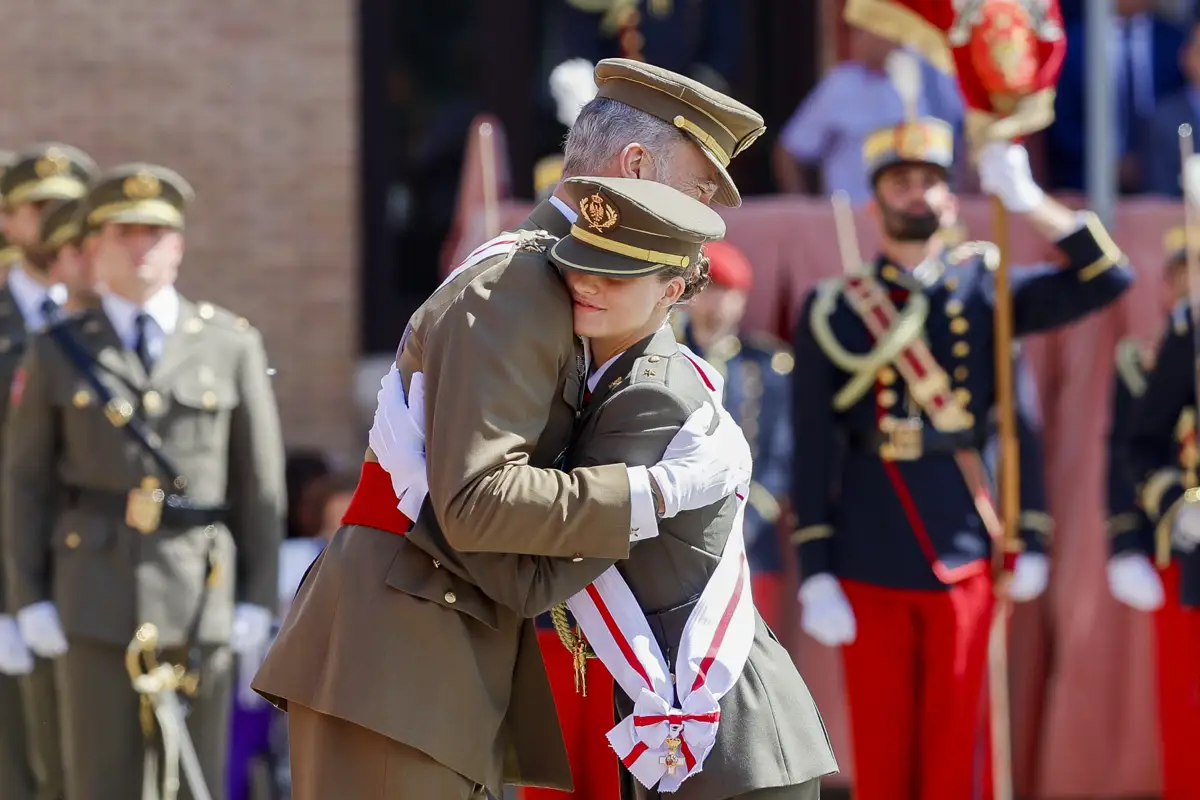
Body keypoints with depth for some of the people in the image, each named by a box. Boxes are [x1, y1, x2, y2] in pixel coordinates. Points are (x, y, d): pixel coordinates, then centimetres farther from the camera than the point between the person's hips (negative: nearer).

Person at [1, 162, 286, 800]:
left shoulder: (231, 346, 5)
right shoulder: (58, 354, 5)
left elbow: (260, 478, 5)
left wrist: (258, 599, 0)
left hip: (199, 601, 0)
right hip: (95, 598, 0)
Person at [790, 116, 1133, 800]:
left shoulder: (984, 289, 7)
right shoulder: (834, 310, 3)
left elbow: (1109, 280, -2)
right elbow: (814, 452, 1)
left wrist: (1029, 202, -10)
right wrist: (815, 576, -4)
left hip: (965, 559, 1)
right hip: (869, 563, -1)